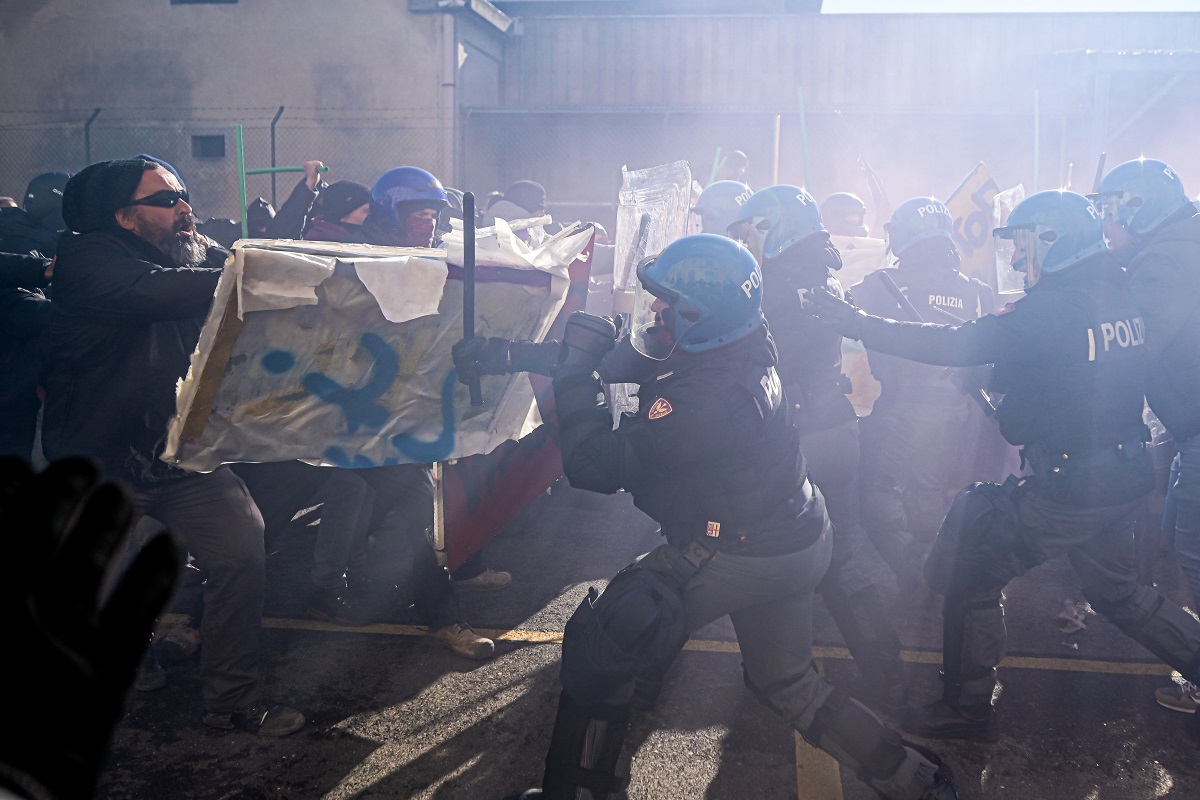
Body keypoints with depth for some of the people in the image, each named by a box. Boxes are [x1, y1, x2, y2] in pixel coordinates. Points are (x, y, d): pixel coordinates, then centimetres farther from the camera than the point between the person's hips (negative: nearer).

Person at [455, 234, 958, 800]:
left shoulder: (699, 401, -32)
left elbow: (594, 465, -26)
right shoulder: (744, 353, -4)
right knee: (785, 681, 28)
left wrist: (575, 366, -16)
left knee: (595, 651, 5)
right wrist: (505, 354, 2)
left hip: (736, 557, -9)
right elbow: (625, 360, 2)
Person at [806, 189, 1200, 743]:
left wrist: (855, 323, -20)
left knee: (972, 577, 5)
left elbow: (954, 345, -23)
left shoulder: (1053, 308, -19)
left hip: (1065, 487, -8)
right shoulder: (1121, 295, 4)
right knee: (1119, 593, 27)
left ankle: (967, 709, 14)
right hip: (1125, 477, 8)